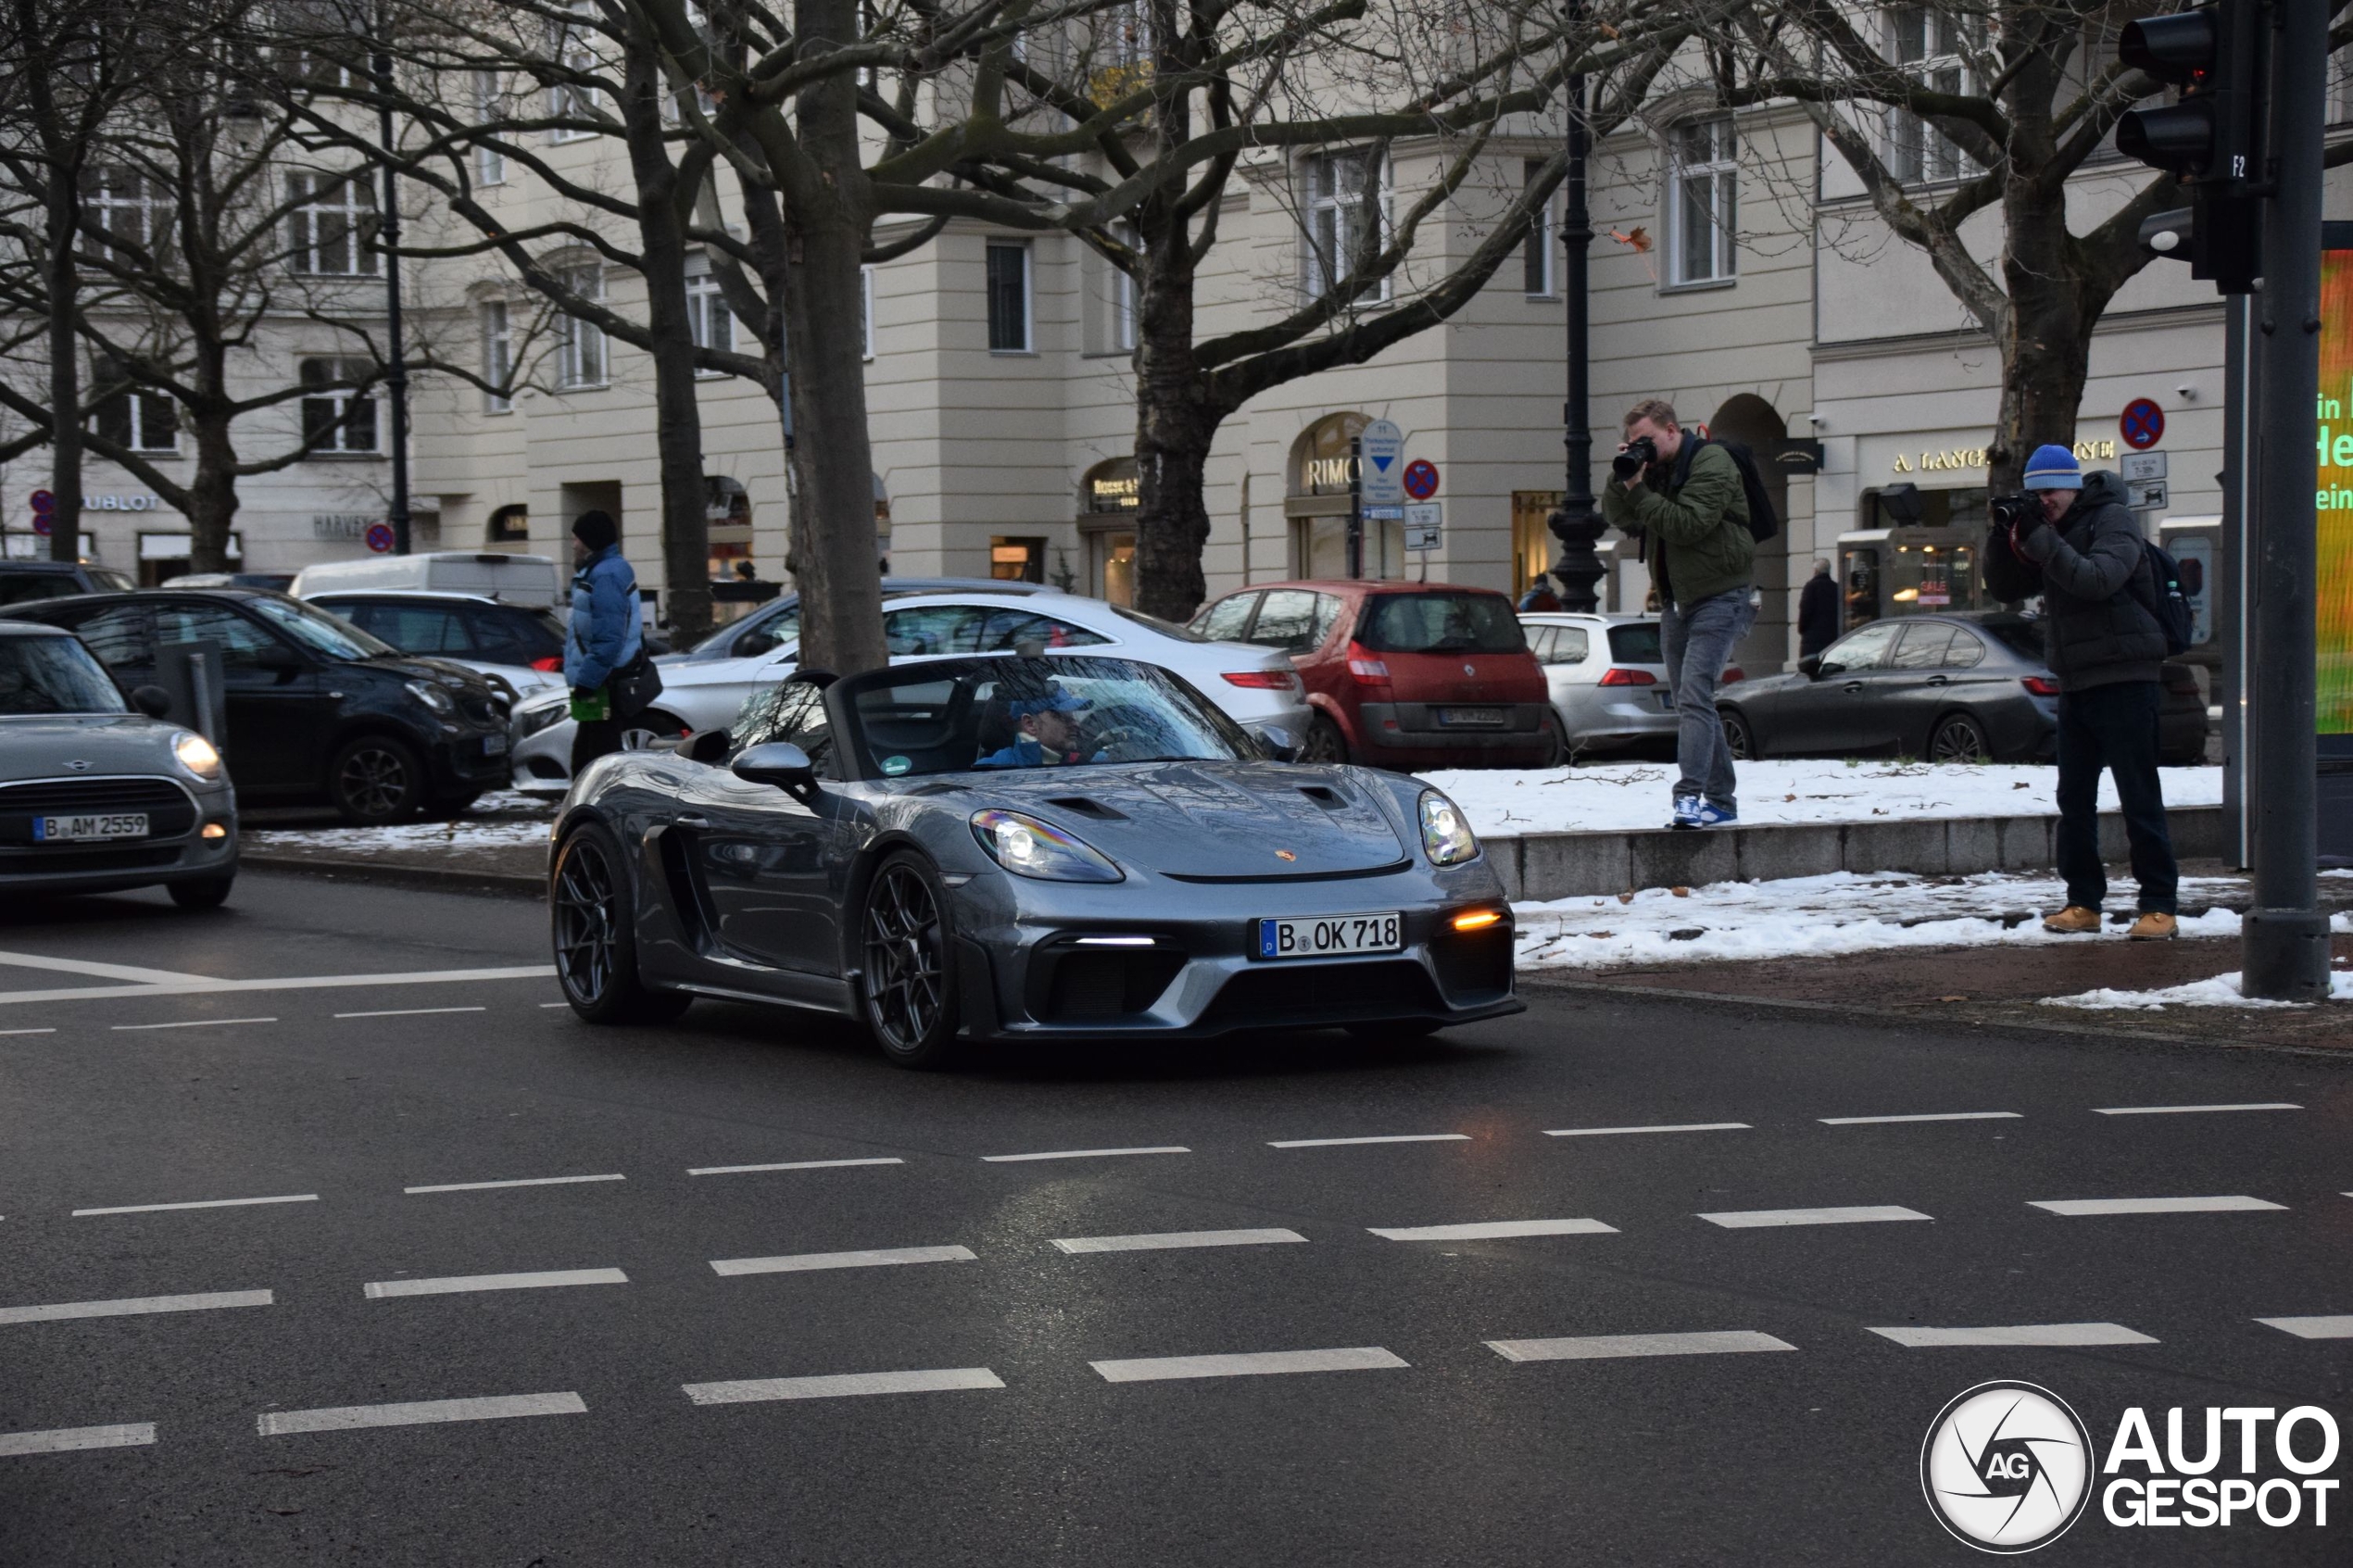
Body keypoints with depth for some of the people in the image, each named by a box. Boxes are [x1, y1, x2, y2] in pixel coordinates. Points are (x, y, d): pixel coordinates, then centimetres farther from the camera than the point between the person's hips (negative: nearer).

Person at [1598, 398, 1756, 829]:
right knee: (1693, 701, 10)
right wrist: (1621, 479, -8)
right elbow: (1619, 517, 8)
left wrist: (1639, 490, -20)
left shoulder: (1711, 463, -13)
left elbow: (1687, 524, -23)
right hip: (1676, 600, 9)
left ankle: (1690, 795, -28)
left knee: (1694, 696, -20)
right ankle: (1720, 800, 17)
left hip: (1720, 596, -9)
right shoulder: (1654, 466, 11)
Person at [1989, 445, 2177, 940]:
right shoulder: (2050, 528, 13)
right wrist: (2005, 537, -6)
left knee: (2139, 798, -7)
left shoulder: (2112, 519, -9)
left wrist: (2040, 542, -28)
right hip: (2074, 684, 8)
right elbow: (2007, 587, 10)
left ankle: (2159, 907, -5)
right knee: (2074, 800, 8)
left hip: (2123, 680, -8)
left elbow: (2096, 579, -25)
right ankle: (2083, 903, 14)